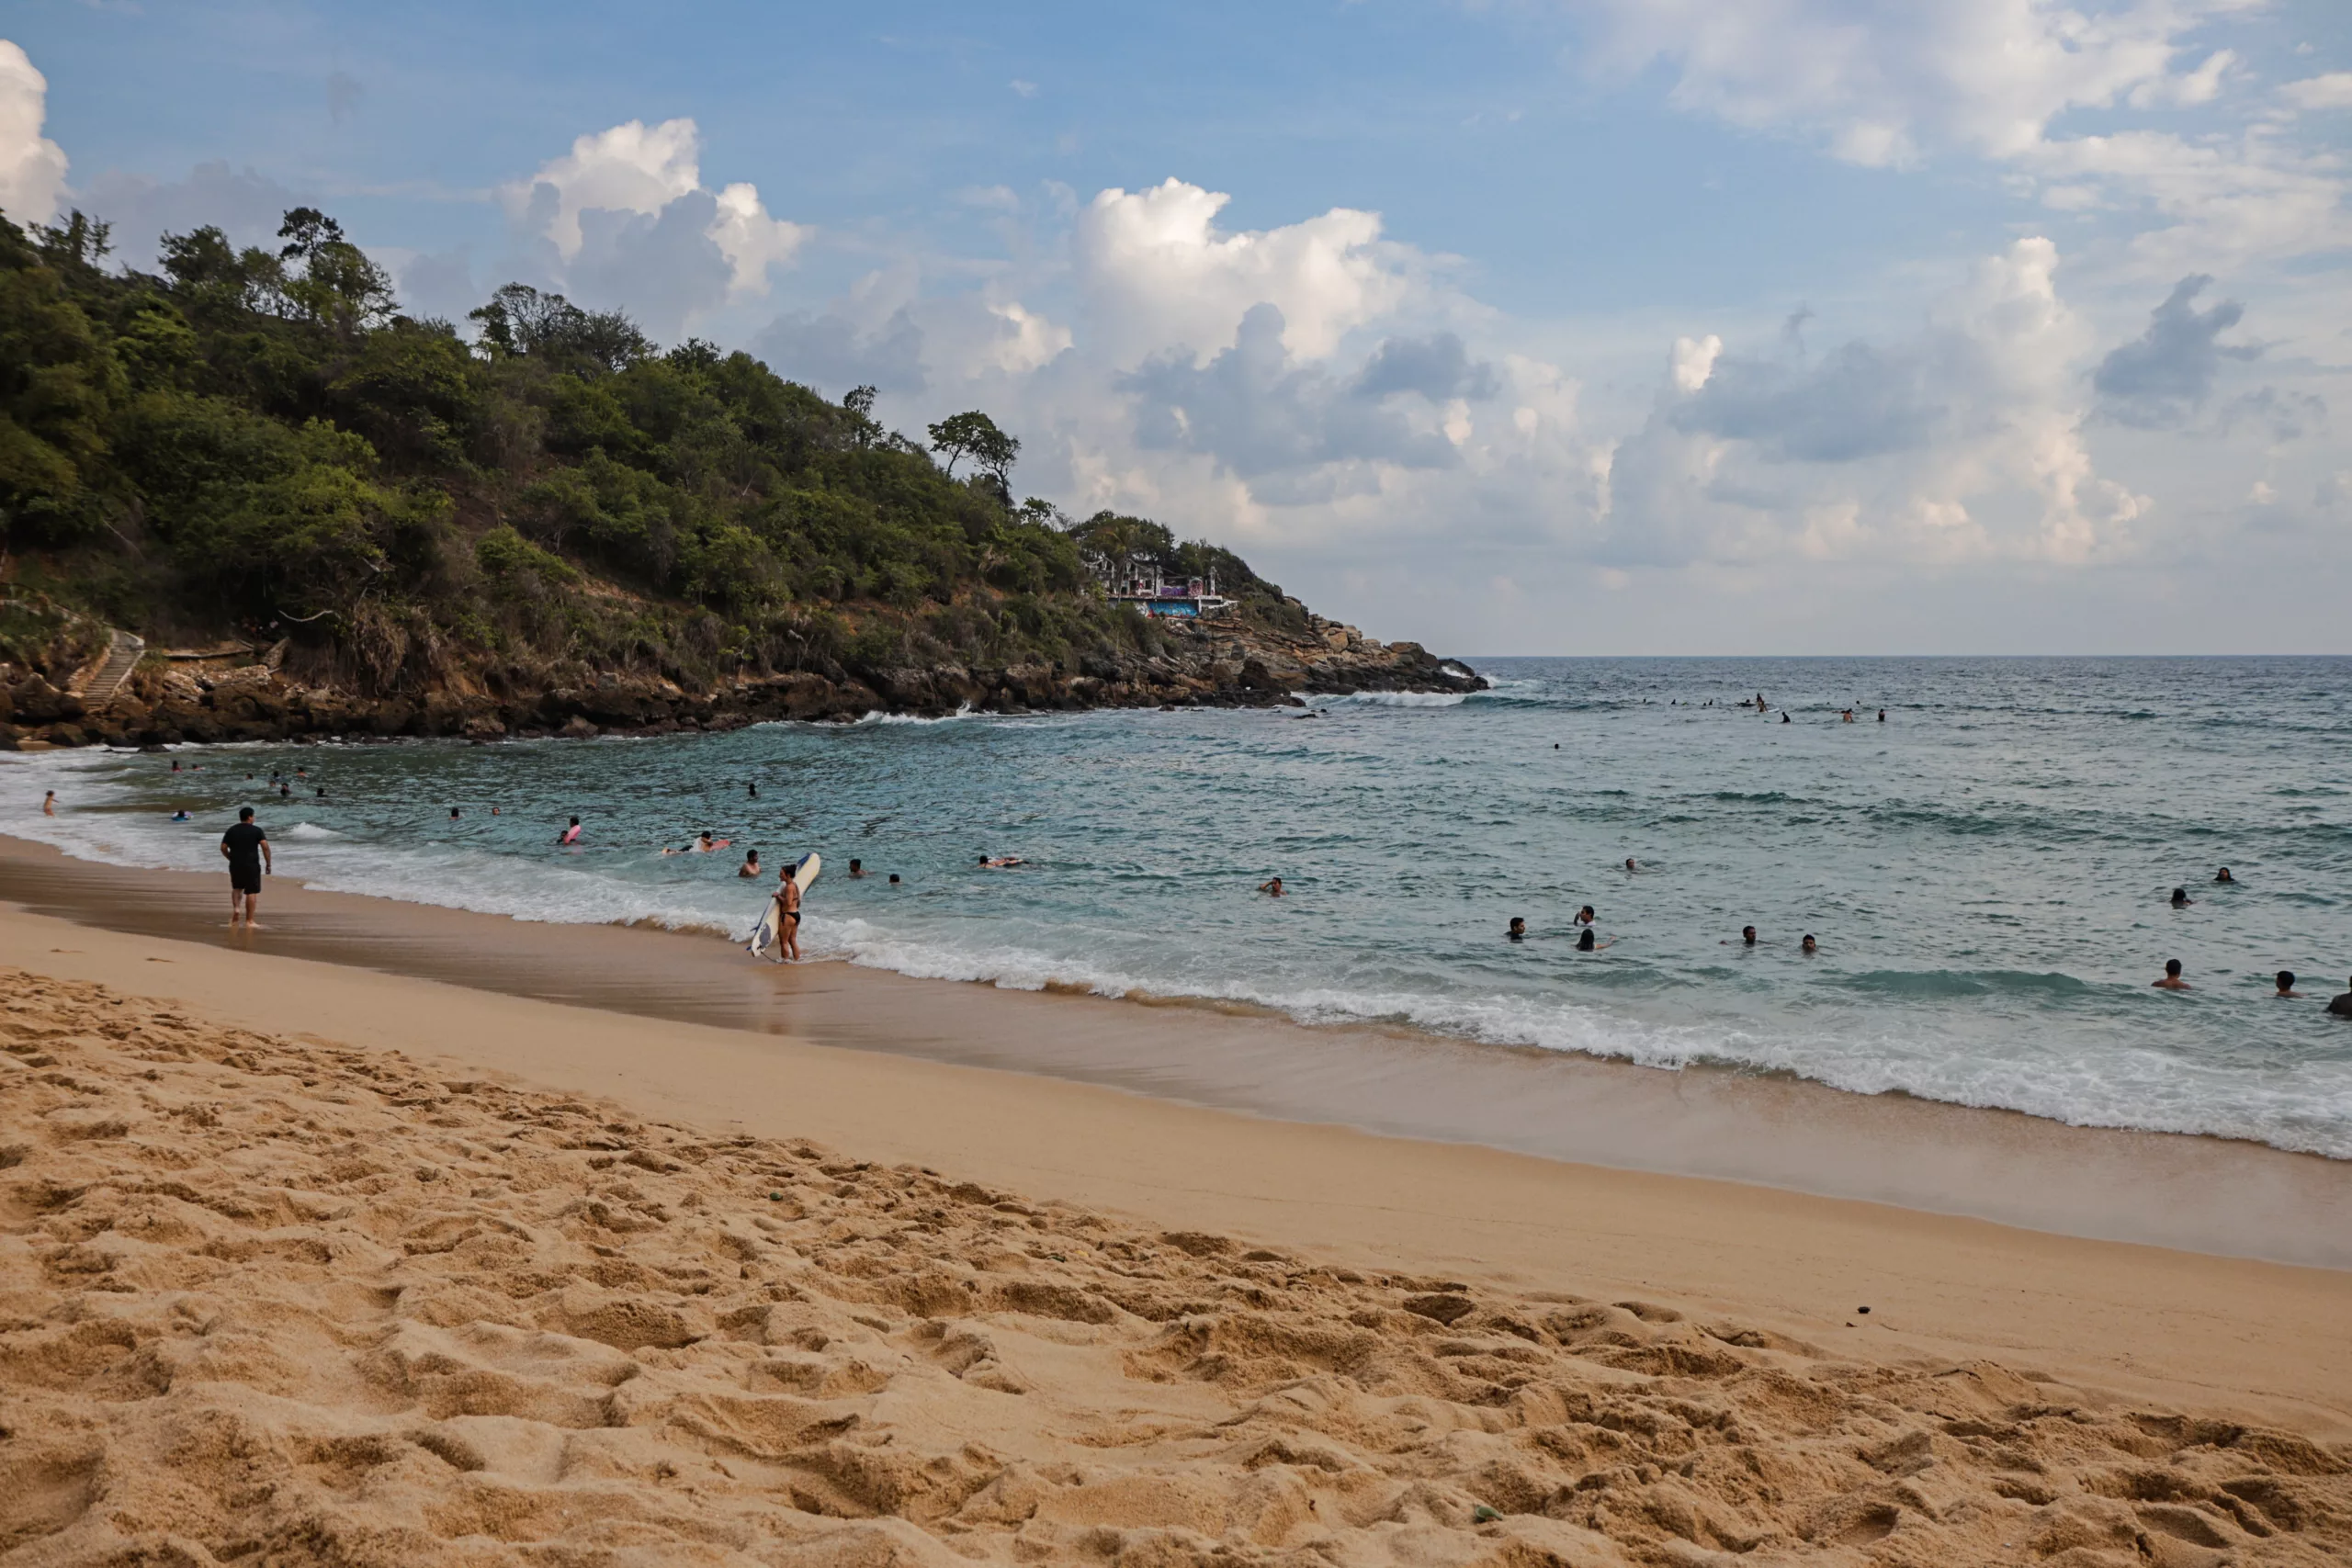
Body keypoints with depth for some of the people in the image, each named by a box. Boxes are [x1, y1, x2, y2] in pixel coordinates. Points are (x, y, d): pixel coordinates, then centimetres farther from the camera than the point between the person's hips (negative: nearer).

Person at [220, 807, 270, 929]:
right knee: (251, 892, 1)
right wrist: (268, 864, -6)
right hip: (251, 865, -4)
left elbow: (223, 848, 6)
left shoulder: (231, 831, 7)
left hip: (235, 865, 4)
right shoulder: (256, 830, -4)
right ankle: (249, 921, 1)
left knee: (237, 888, 26)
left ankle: (235, 908, 2)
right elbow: (265, 847, -14)